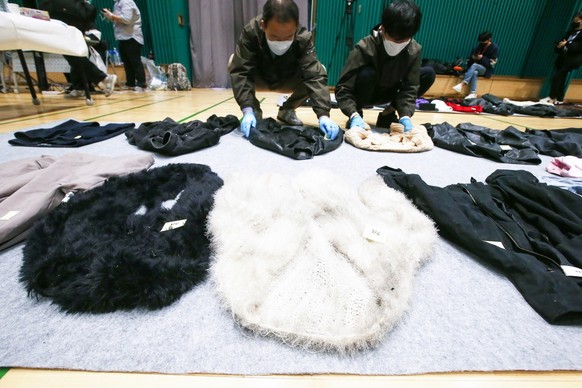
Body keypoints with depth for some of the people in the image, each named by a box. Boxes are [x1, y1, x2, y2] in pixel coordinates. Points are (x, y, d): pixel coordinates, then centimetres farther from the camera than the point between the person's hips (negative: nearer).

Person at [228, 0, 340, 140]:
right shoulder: (250, 32, -31)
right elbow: (241, 72, -36)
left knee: (319, 70, -25)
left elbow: (314, 76, -38)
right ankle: (254, 111, -7)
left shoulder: (304, 38, -30)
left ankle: (286, 111, -2)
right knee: (234, 62, -30)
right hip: (260, 79, -1)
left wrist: (323, 114, -51)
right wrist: (247, 110, -48)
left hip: (287, 81, 1)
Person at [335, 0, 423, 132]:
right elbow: (343, 88, -33)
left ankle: (388, 113, -2)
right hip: (365, 94, -4)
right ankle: (358, 113, -10)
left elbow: (410, 88, -18)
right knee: (367, 74, -37)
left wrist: (405, 115, -36)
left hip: (387, 93, 4)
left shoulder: (414, 51, -17)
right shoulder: (365, 48, -29)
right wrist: (354, 115, -47)